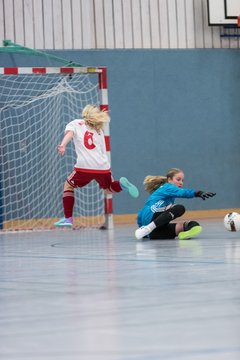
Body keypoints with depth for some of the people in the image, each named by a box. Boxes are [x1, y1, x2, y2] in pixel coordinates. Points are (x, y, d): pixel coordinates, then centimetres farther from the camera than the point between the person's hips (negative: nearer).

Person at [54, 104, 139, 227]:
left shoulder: (75, 123, 14)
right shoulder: (99, 131, 25)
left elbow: (69, 133, -8)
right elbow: (103, 151, 18)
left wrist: (62, 145, -24)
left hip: (84, 166, -3)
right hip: (103, 167, 3)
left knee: (68, 185, 19)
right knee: (108, 187, 29)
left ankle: (68, 219, 8)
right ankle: (121, 183, -6)